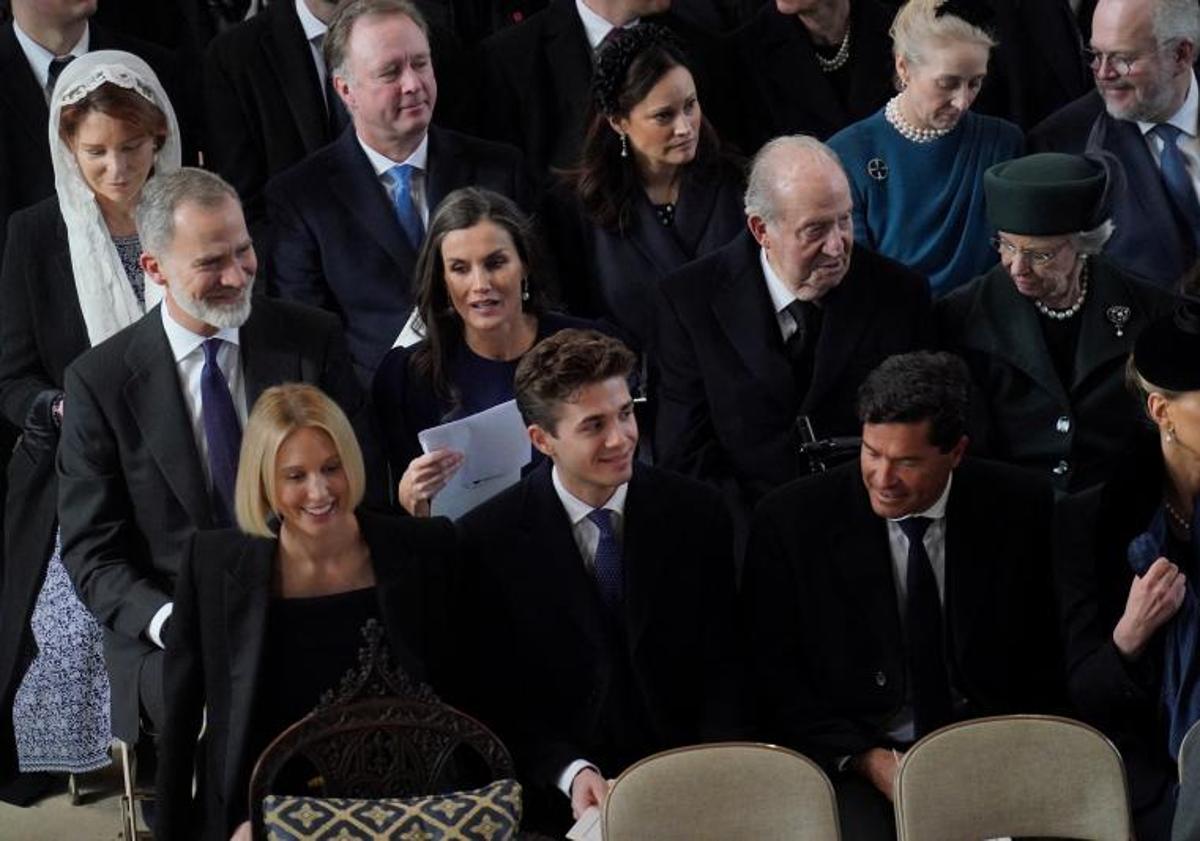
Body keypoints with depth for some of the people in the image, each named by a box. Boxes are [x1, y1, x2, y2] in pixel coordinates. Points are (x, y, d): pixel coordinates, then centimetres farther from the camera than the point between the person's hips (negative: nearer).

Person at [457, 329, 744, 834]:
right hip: (560, 795, -1)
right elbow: (495, 697, 0)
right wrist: (569, 772, -15)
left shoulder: (696, 515, 2)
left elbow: (724, 664, 4)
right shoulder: (486, 541, -3)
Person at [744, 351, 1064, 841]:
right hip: (850, 763, -1)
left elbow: (1045, 663, 7)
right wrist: (865, 760, -12)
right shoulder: (791, 521, -3)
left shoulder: (1020, 508, 0)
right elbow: (774, 681, 0)